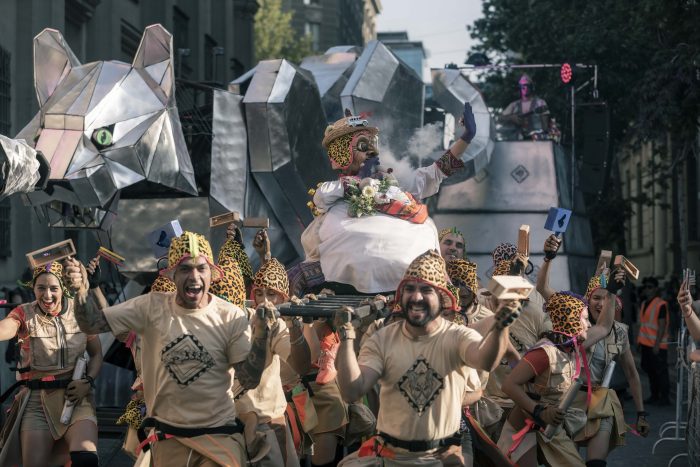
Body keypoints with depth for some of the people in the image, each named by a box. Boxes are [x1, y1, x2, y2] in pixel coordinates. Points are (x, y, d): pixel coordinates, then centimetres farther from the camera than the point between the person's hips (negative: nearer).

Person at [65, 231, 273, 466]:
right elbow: (92, 323, -6)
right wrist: (81, 290, -24)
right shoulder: (151, 307, -5)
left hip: (219, 435, -1)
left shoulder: (231, 317, -7)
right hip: (167, 437, 1)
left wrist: (261, 334, -23)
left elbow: (249, 380, -9)